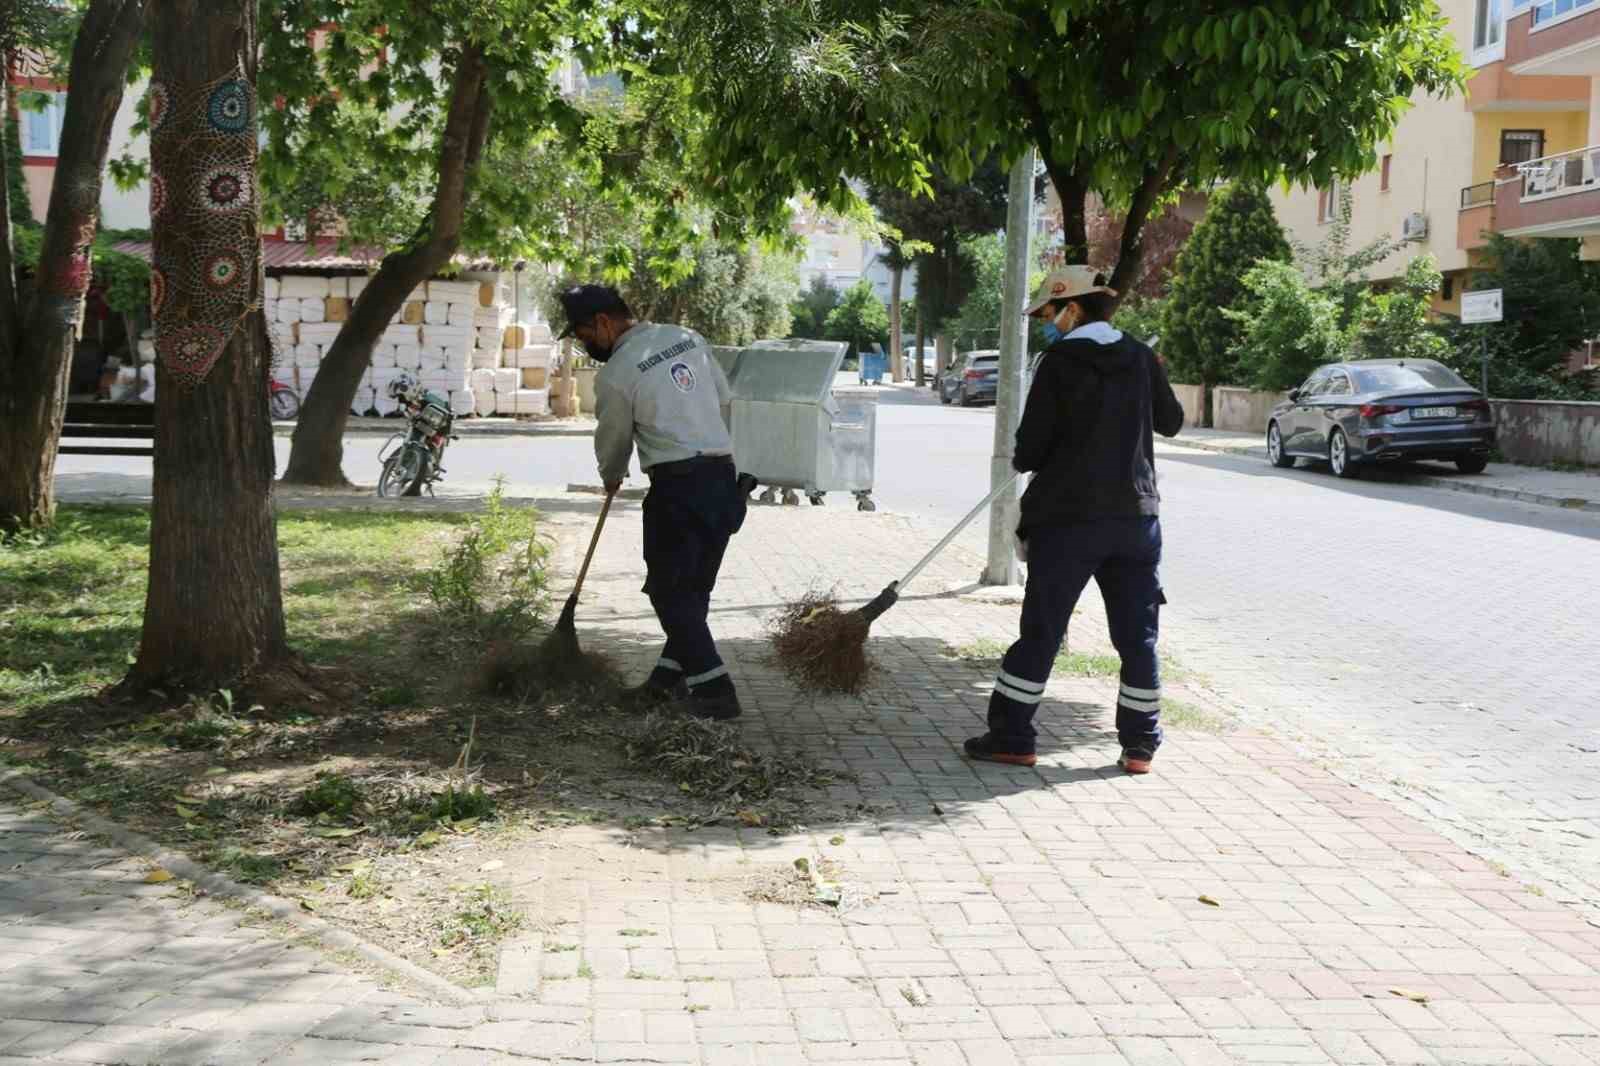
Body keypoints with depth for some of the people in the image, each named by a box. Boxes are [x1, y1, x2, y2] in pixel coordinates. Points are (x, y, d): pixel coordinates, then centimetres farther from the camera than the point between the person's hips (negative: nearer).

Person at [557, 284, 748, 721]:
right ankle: (669, 678, 19)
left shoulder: (615, 374, -8)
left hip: (678, 485, -7)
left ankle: (714, 689, -2)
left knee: (671, 592, 1)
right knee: (694, 589, 13)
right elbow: (725, 399, 16)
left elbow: (613, 440, 7)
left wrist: (612, 477, 27)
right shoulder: (688, 337, 10)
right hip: (723, 477, 8)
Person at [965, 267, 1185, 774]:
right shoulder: (1142, 359, 5)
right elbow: (1171, 422, 19)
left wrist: (1026, 460, 13)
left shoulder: (1059, 363, -9)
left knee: (1041, 631, 2)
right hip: (1136, 516, 4)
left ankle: (1011, 737, 6)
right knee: (1137, 634, 10)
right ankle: (1140, 744, 13)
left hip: (1068, 517, -4)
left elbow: (1029, 449, -10)